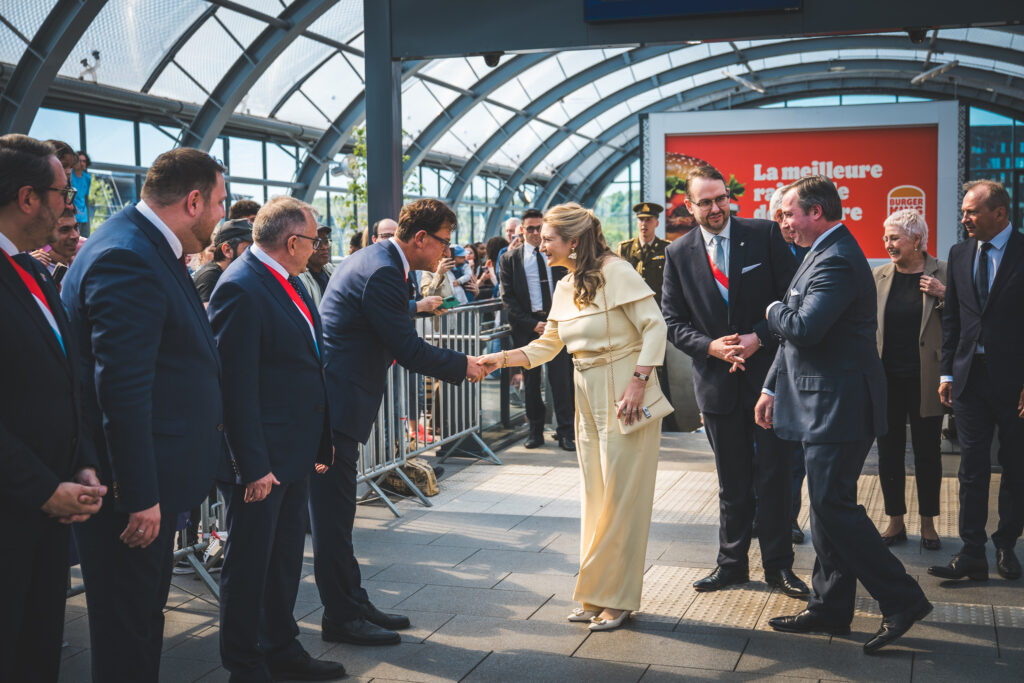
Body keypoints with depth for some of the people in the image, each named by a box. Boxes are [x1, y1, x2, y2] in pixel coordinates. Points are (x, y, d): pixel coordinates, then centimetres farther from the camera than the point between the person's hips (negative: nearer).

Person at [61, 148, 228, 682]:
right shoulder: (126, 258, -22)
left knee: (145, 615, 22)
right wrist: (139, 496, -24)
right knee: (126, 632, 4)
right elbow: (122, 388, -26)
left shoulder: (147, 249, 11)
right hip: (130, 489, -10)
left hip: (152, 481, 10)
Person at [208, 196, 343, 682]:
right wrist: (253, 466, -22)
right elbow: (236, 386, -22)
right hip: (259, 459, -9)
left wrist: (320, 441, 15)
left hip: (294, 451, 9)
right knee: (249, 565, 6)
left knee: (286, 558, 20)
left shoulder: (289, 282, 10)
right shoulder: (240, 289, -19)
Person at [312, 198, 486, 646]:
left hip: (334, 399, 11)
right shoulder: (382, 273, -19)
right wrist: (462, 366, -7)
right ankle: (342, 617, 8)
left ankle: (353, 604, 26)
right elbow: (408, 349, -18)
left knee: (336, 511, 16)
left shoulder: (375, 260, 14)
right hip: (335, 403, -11)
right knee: (333, 513, -1)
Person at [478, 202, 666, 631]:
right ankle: (597, 596, 22)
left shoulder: (615, 272, -13)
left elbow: (655, 326, -15)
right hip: (587, 398, 8)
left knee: (621, 496, -2)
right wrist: (504, 359, 2)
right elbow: (547, 345, 16)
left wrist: (638, 383, -21)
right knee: (595, 497, 12)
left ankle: (616, 598, 9)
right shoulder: (565, 288, 11)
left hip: (624, 395, -8)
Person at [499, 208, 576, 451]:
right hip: (527, 326, 0)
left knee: (561, 378, -4)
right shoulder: (509, 258, 5)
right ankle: (535, 431, 14)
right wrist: (532, 324, -8)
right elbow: (507, 297, 0)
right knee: (531, 380, 5)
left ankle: (565, 432, 0)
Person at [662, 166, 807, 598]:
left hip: (766, 372, -2)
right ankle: (732, 564, 26)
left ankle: (778, 565, 16)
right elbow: (672, 320, 4)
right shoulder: (678, 253, 2)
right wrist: (711, 347, -12)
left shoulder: (765, 234, -3)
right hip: (717, 381, 2)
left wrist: (758, 339, -14)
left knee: (773, 475, 3)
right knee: (732, 481, 13)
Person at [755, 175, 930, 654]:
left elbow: (803, 329, -28)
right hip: (825, 404, 11)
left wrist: (774, 310, -7)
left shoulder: (837, 260, -18)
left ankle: (903, 601, 2)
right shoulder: (823, 255, 17)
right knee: (827, 505, 13)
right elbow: (795, 335, 20)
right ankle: (830, 610, 22)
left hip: (838, 405, -11)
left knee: (834, 506, -8)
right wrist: (772, 388, 19)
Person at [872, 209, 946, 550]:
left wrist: (944, 295, -16)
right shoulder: (879, 275, 4)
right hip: (887, 380, 2)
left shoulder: (942, 273, -3)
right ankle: (895, 522, 21)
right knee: (889, 450, 8)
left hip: (924, 381, -2)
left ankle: (928, 523, 22)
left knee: (927, 451, 8)